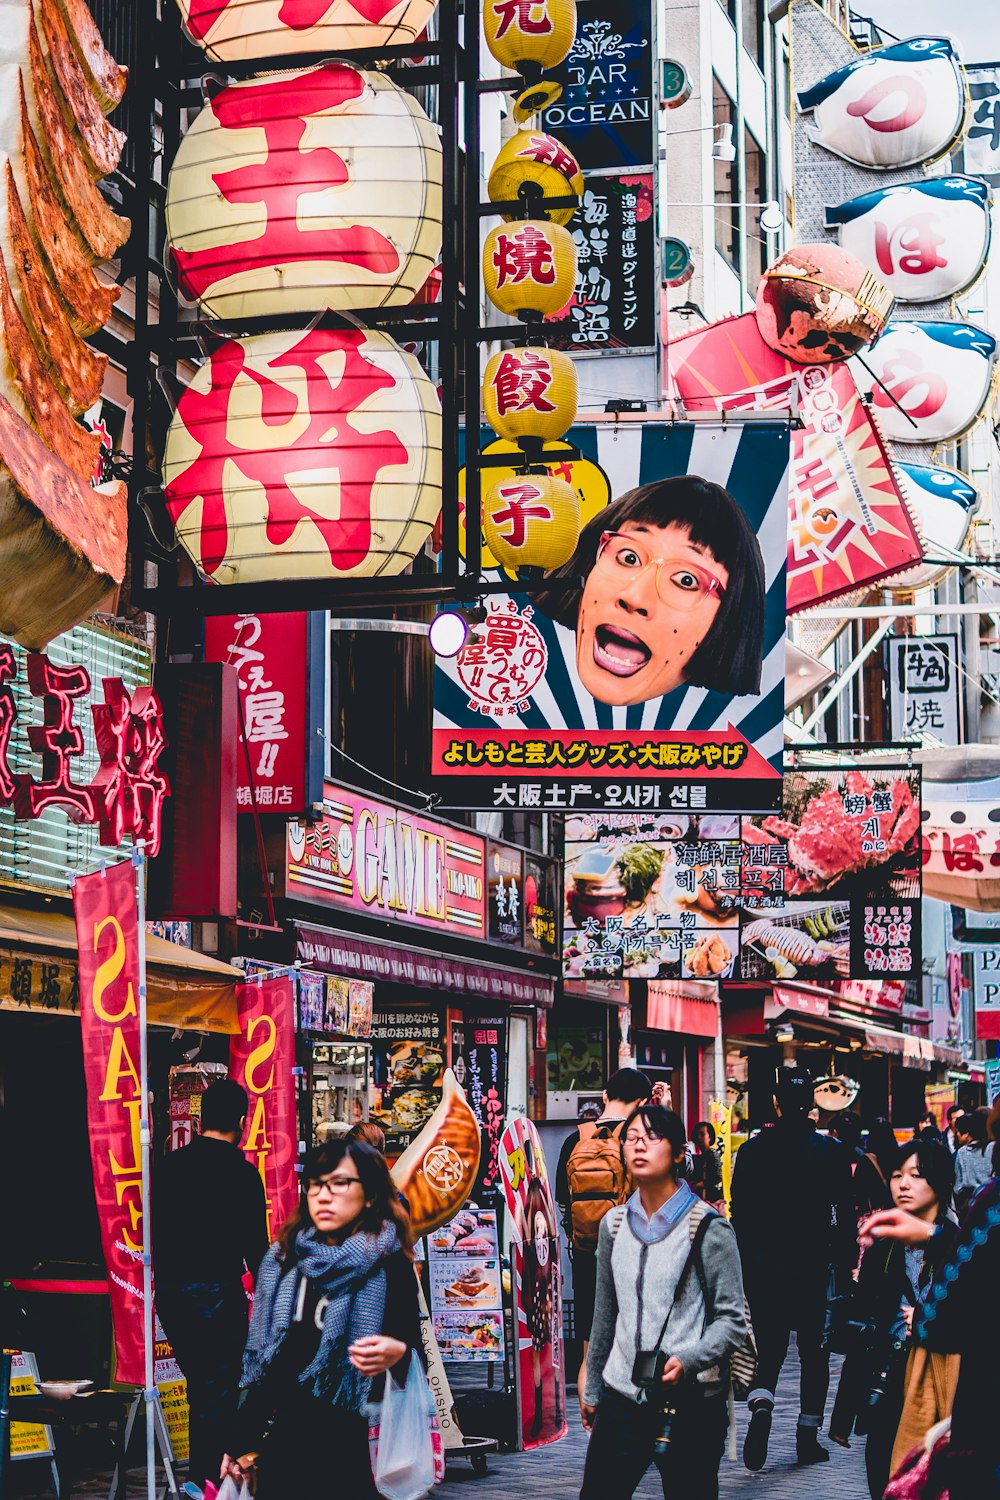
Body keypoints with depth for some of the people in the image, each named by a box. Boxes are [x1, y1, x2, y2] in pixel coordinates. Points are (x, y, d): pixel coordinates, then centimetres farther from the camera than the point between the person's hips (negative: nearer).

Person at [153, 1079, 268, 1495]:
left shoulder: (169, 1165, 6)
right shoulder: (240, 1171, -10)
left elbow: (157, 1232, 11)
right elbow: (254, 1243, -10)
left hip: (170, 1293, 6)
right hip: (217, 1295, -6)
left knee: (202, 1388, 19)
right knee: (219, 1393, 3)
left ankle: (202, 1474, 24)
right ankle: (204, 1484, 1)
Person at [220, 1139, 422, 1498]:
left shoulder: (389, 1266, -5)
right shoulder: (284, 1260, 7)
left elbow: (415, 1352, -6)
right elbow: (262, 1361, 12)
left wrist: (397, 1354, -29)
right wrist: (241, 1441, 11)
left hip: (357, 1442, -4)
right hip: (287, 1436, 4)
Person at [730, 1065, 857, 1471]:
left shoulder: (753, 1150, -2)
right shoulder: (831, 1151, -3)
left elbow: (739, 1214, 0)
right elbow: (845, 1215, -2)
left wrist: (742, 1266, 8)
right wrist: (845, 1266, 6)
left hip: (764, 1268, 0)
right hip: (814, 1267, 0)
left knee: (768, 1344, 9)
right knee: (814, 1349, 9)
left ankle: (761, 1406, -19)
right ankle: (808, 1434, 9)